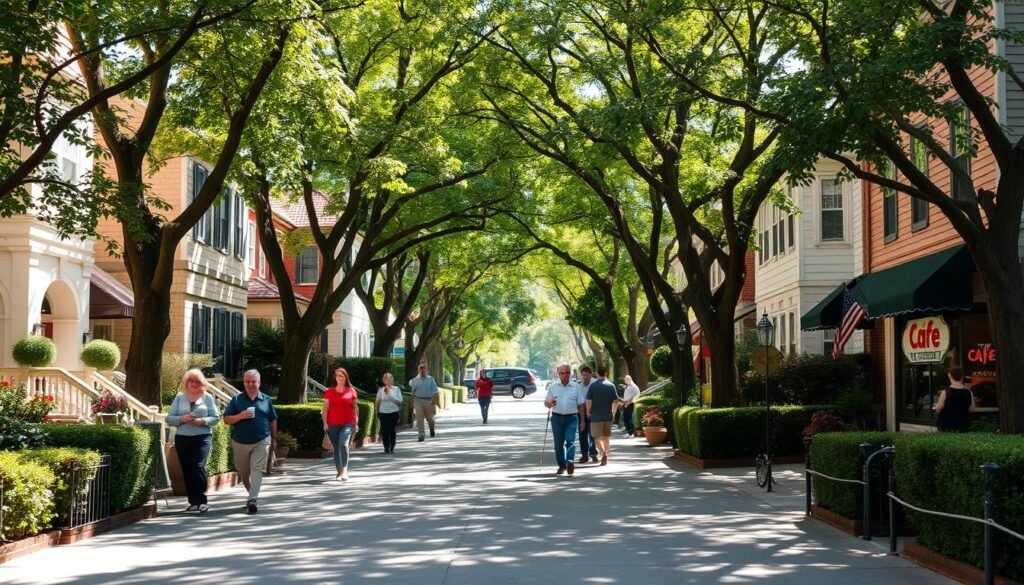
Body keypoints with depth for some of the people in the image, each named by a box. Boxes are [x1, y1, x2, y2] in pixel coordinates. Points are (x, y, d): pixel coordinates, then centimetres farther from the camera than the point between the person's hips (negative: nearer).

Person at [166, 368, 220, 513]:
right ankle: (193, 502, 13)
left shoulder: (207, 398, 6)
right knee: (187, 470, 5)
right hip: (182, 438, 3)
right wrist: (182, 419, -14)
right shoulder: (179, 397, 10)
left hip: (202, 437, -3)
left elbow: (216, 418, 3)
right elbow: (169, 418, 5)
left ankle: (201, 501, -12)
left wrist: (203, 421, -15)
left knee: (198, 466, -16)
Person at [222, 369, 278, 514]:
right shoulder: (237, 399, 1)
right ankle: (253, 493, 34)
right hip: (240, 442, 1)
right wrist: (240, 416, -17)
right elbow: (226, 419, -1)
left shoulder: (266, 400, 5)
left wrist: (274, 438, 11)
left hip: (261, 441, -1)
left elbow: (272, 420, 12)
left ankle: (252, 499, -19)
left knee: (257, 469, -14)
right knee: (244, 473, 12)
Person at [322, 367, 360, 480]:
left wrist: (356, 423, 4)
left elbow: (355, 407, 9)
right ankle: (339, 471, 18)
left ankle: (345, 471, -23)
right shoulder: (330, 391, 6)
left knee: (343, 444, -21)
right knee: (336, 448, 7)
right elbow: (325, 408, 6)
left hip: (347, 423, -2)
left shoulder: (351, 391, 5)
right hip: (333, 424, 2)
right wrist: (325, 423, -3)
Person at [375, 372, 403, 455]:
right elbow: (377, 401, 10)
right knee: (384, 431, -2)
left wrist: (390, 394, -13)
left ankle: (392, 448, 9)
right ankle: (386, 448, 8)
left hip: (394, 412, -1)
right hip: (383, 412, 1)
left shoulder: (396, 389, 1)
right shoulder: (381, 390, 2)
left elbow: (399, 400, -7)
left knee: (392, 430, 0)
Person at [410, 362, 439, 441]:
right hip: (418, 401, 1)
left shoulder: (430, 379, 1)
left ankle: (431, 428, 44)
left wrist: (434, 400, -15)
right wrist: (412, 403, 10)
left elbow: (435, 391, -2)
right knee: (419, 419, -5)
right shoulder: (415, 380, 5)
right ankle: (421, 435, -1)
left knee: (429, 418, 12)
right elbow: (413, 392, 11)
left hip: (428, 401, -1)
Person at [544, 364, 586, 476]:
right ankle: (562, 466, 14)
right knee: (558, 443, 4)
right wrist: (550, 403, -17)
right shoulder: (552, 386, 7)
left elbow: (580, 404, 8)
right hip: (557, 418, 2)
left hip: (571, 418, -2)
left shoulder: (576, 387, 5)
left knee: (570, 440, -17)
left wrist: (582, 420, 5)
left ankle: (569, 461, -28)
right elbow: (546, 403, 8)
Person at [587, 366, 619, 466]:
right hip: (608, 415, 4)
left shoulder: (593, 386, -9)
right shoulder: (611, 386, 1)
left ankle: (603, 453, -22)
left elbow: (588, 401, -11)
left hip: (596, 416, -3)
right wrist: (613, 412, 18)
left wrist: (588, 412, 4)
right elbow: (615, 401, 4)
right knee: (607, 437, 16)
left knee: (597, 437, -1)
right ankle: (605, 456, 22)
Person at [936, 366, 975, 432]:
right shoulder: (968, 393, -7)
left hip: (947, 426, -3)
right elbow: (972, 409, 3)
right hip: (963, 426, 3)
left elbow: (938, 409, -11)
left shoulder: (945, 393, -18)